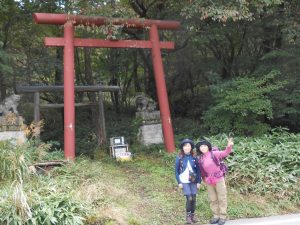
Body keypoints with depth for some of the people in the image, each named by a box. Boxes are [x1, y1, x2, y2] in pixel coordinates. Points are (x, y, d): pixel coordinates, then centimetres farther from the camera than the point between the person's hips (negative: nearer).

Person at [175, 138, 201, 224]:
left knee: (194, 198, 3)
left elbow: (198, 170, 4)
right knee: (189, 198, -10)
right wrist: (179, 182, -6)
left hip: (193, 181, 2)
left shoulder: (194, 157, 0)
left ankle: (193, 215, 21)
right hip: (184, 181, -2)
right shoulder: (179, 158, -5)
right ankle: (188, 215, 9)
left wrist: (199, 182, 0)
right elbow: (176, 171, -1)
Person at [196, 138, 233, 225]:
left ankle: (222, 216, 12)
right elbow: (201, 171, 7)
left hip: (219, 179, -3)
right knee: (212, 199, 12)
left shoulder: (214, 154, -8)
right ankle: (216, 215, 24)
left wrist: (229, 146, -35)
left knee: (222, 198, 3)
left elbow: (225, 153, -17)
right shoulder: (200, 159, 0)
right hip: (209, 182, 4)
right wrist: (205, 179, 7)